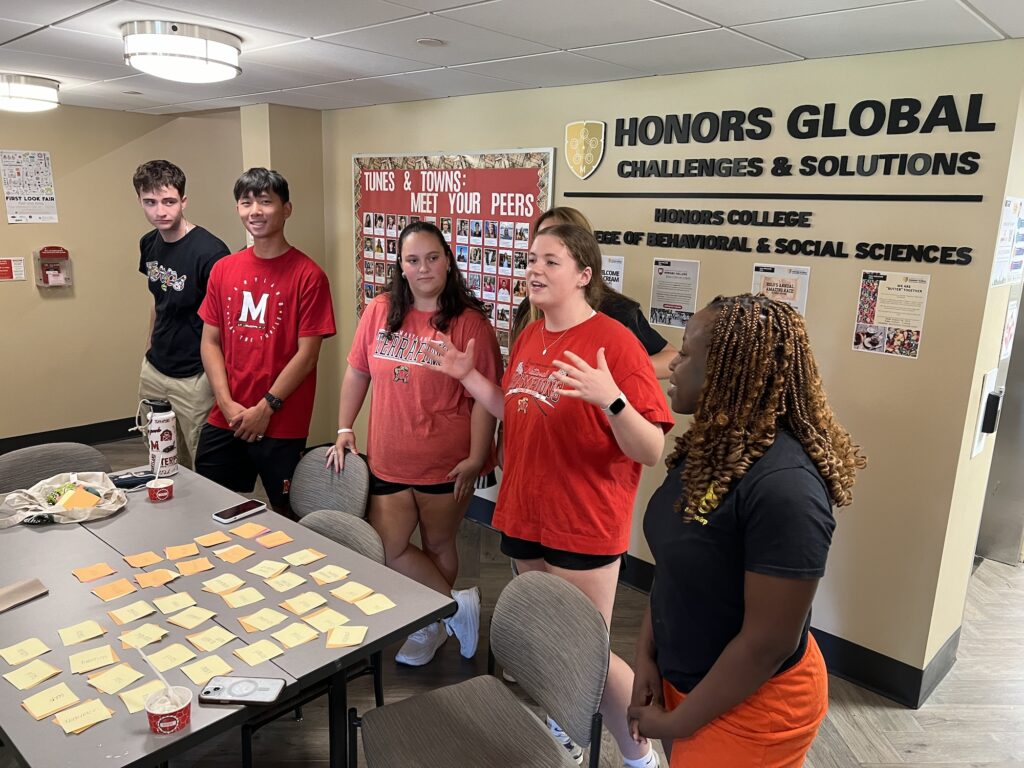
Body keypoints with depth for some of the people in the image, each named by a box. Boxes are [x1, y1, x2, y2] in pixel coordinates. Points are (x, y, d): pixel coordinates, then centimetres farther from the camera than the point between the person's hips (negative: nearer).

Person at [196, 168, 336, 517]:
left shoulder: (307, 275, -9)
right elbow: (210, 341, 7)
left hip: (281, 425, -4)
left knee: (285, 514, 9)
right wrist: (227, 403, -5)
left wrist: (265, 408, -12)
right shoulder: (223, 269, 6)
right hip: (224, 420, 5)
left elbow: (307, 354, -11)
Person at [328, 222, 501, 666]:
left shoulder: (469, 322, -11)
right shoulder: (379, 313, 1)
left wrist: (476, 458, -14)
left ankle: (435, 626, 38)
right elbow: (357, 373, 11)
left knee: (438, 545, 13)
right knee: (385, 550, 4)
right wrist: (344, 430, 9)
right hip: (388, 461, 4)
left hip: (446, 464, -4)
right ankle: (458, 605, 24)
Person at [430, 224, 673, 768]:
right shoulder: (528, 338, 5)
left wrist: (610, 398, -37)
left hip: (585, 528, -7)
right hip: (524, 516, 7)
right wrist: (468, 376, 9)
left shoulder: (615, 343, -18)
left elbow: (651, 452, -21)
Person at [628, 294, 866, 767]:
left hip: (749, 706, -7)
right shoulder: (709, 447, -4)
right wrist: (647, 656, -3)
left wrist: (677, 723, -15)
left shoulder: (783, 485, -30)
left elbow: (769, 643, -26)